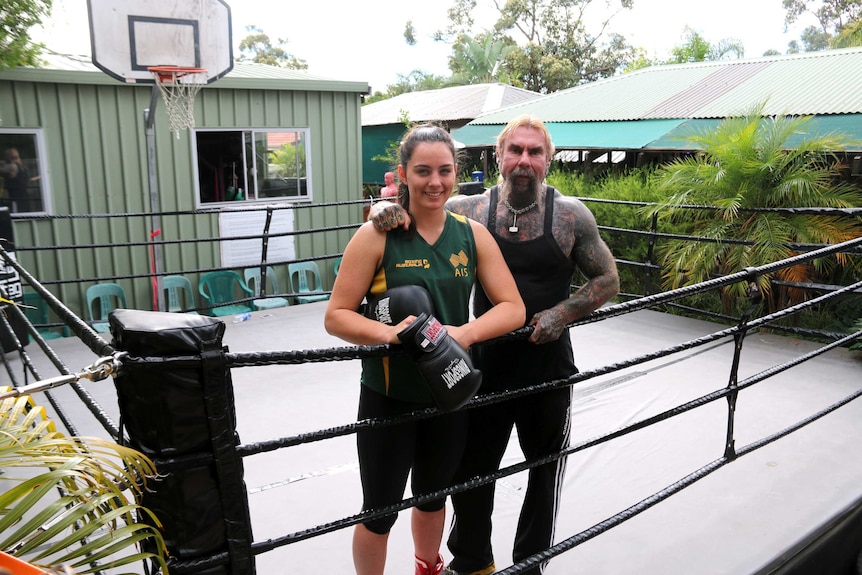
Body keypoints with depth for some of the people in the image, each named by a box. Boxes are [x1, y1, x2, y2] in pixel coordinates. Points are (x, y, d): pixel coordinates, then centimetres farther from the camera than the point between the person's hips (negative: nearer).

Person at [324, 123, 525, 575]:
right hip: (388, 397, -4)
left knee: (433, 496, 26)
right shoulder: (377, 235, -13)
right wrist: (389, 333, -31)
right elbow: (336, 316, -13)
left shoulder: (473, 234, -3)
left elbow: (513, 308, -6)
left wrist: (465, 332, -25)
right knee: (379, 510, 11)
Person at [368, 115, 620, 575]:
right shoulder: (470, 210, -6)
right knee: (470, 470, 15)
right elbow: (416, 205, 1)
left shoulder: (570, 215, -7)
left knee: (546, 470, 18)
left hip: (549, 367, 0)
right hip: (485, 366, 1)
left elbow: (608, 280, 0)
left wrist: (562, 313, -16)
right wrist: (388, 209, -22)